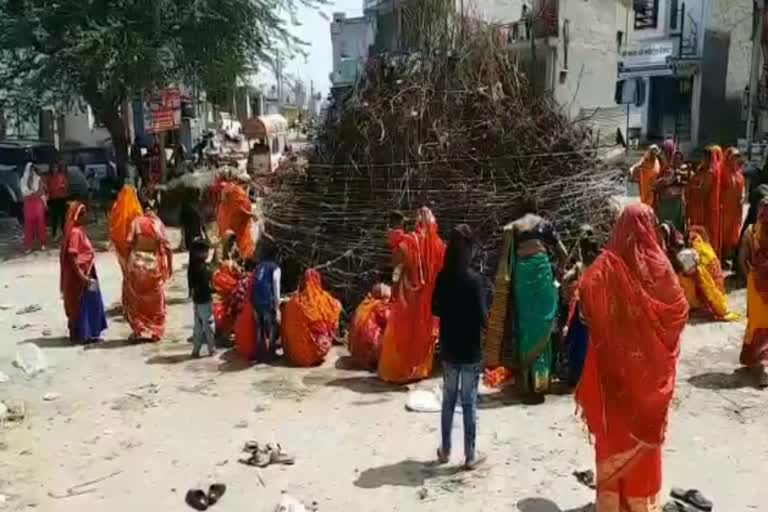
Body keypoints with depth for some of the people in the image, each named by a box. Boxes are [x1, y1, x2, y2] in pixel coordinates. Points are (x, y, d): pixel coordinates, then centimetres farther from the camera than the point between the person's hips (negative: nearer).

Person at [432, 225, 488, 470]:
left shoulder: (442, 278, -3)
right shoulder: (473, 279, -18)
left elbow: (435, 309, 8)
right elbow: (483, 317, -16)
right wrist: (482, 320, 5)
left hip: (448, 349, 4)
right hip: (470, 351, -4)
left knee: (448, 400, 16)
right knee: (469, 403, 6)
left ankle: (445, 450, 26)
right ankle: (470, 455, 15)